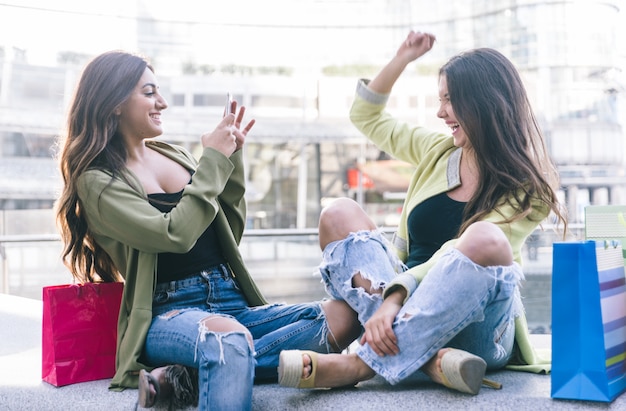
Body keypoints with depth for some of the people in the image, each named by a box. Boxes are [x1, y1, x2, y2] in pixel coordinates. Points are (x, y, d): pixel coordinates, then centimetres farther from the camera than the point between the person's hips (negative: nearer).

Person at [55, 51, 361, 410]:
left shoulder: (173, 154, 17)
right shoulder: (97, 181, -2)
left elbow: (230, 234, 19)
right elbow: (175, 235, -16)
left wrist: (232, 160, 7)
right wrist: (213, 160, -7)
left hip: (233, 302, 8)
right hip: (169, 313, -8)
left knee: (343, 313, -20)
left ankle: (186, 377, -24)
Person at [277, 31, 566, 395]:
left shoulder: (526, 190, -6)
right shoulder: (439, 151, 11)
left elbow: (460, 256, -21)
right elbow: (366, 116, 25)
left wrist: (395, 296, -34)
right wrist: (404, 58, 14)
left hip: (476, 330, -5)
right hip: (408, 302, 5)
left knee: (485, 240, -34)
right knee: (339, 214, -12)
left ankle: (363, 363, -34)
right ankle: (429, 358, -30)